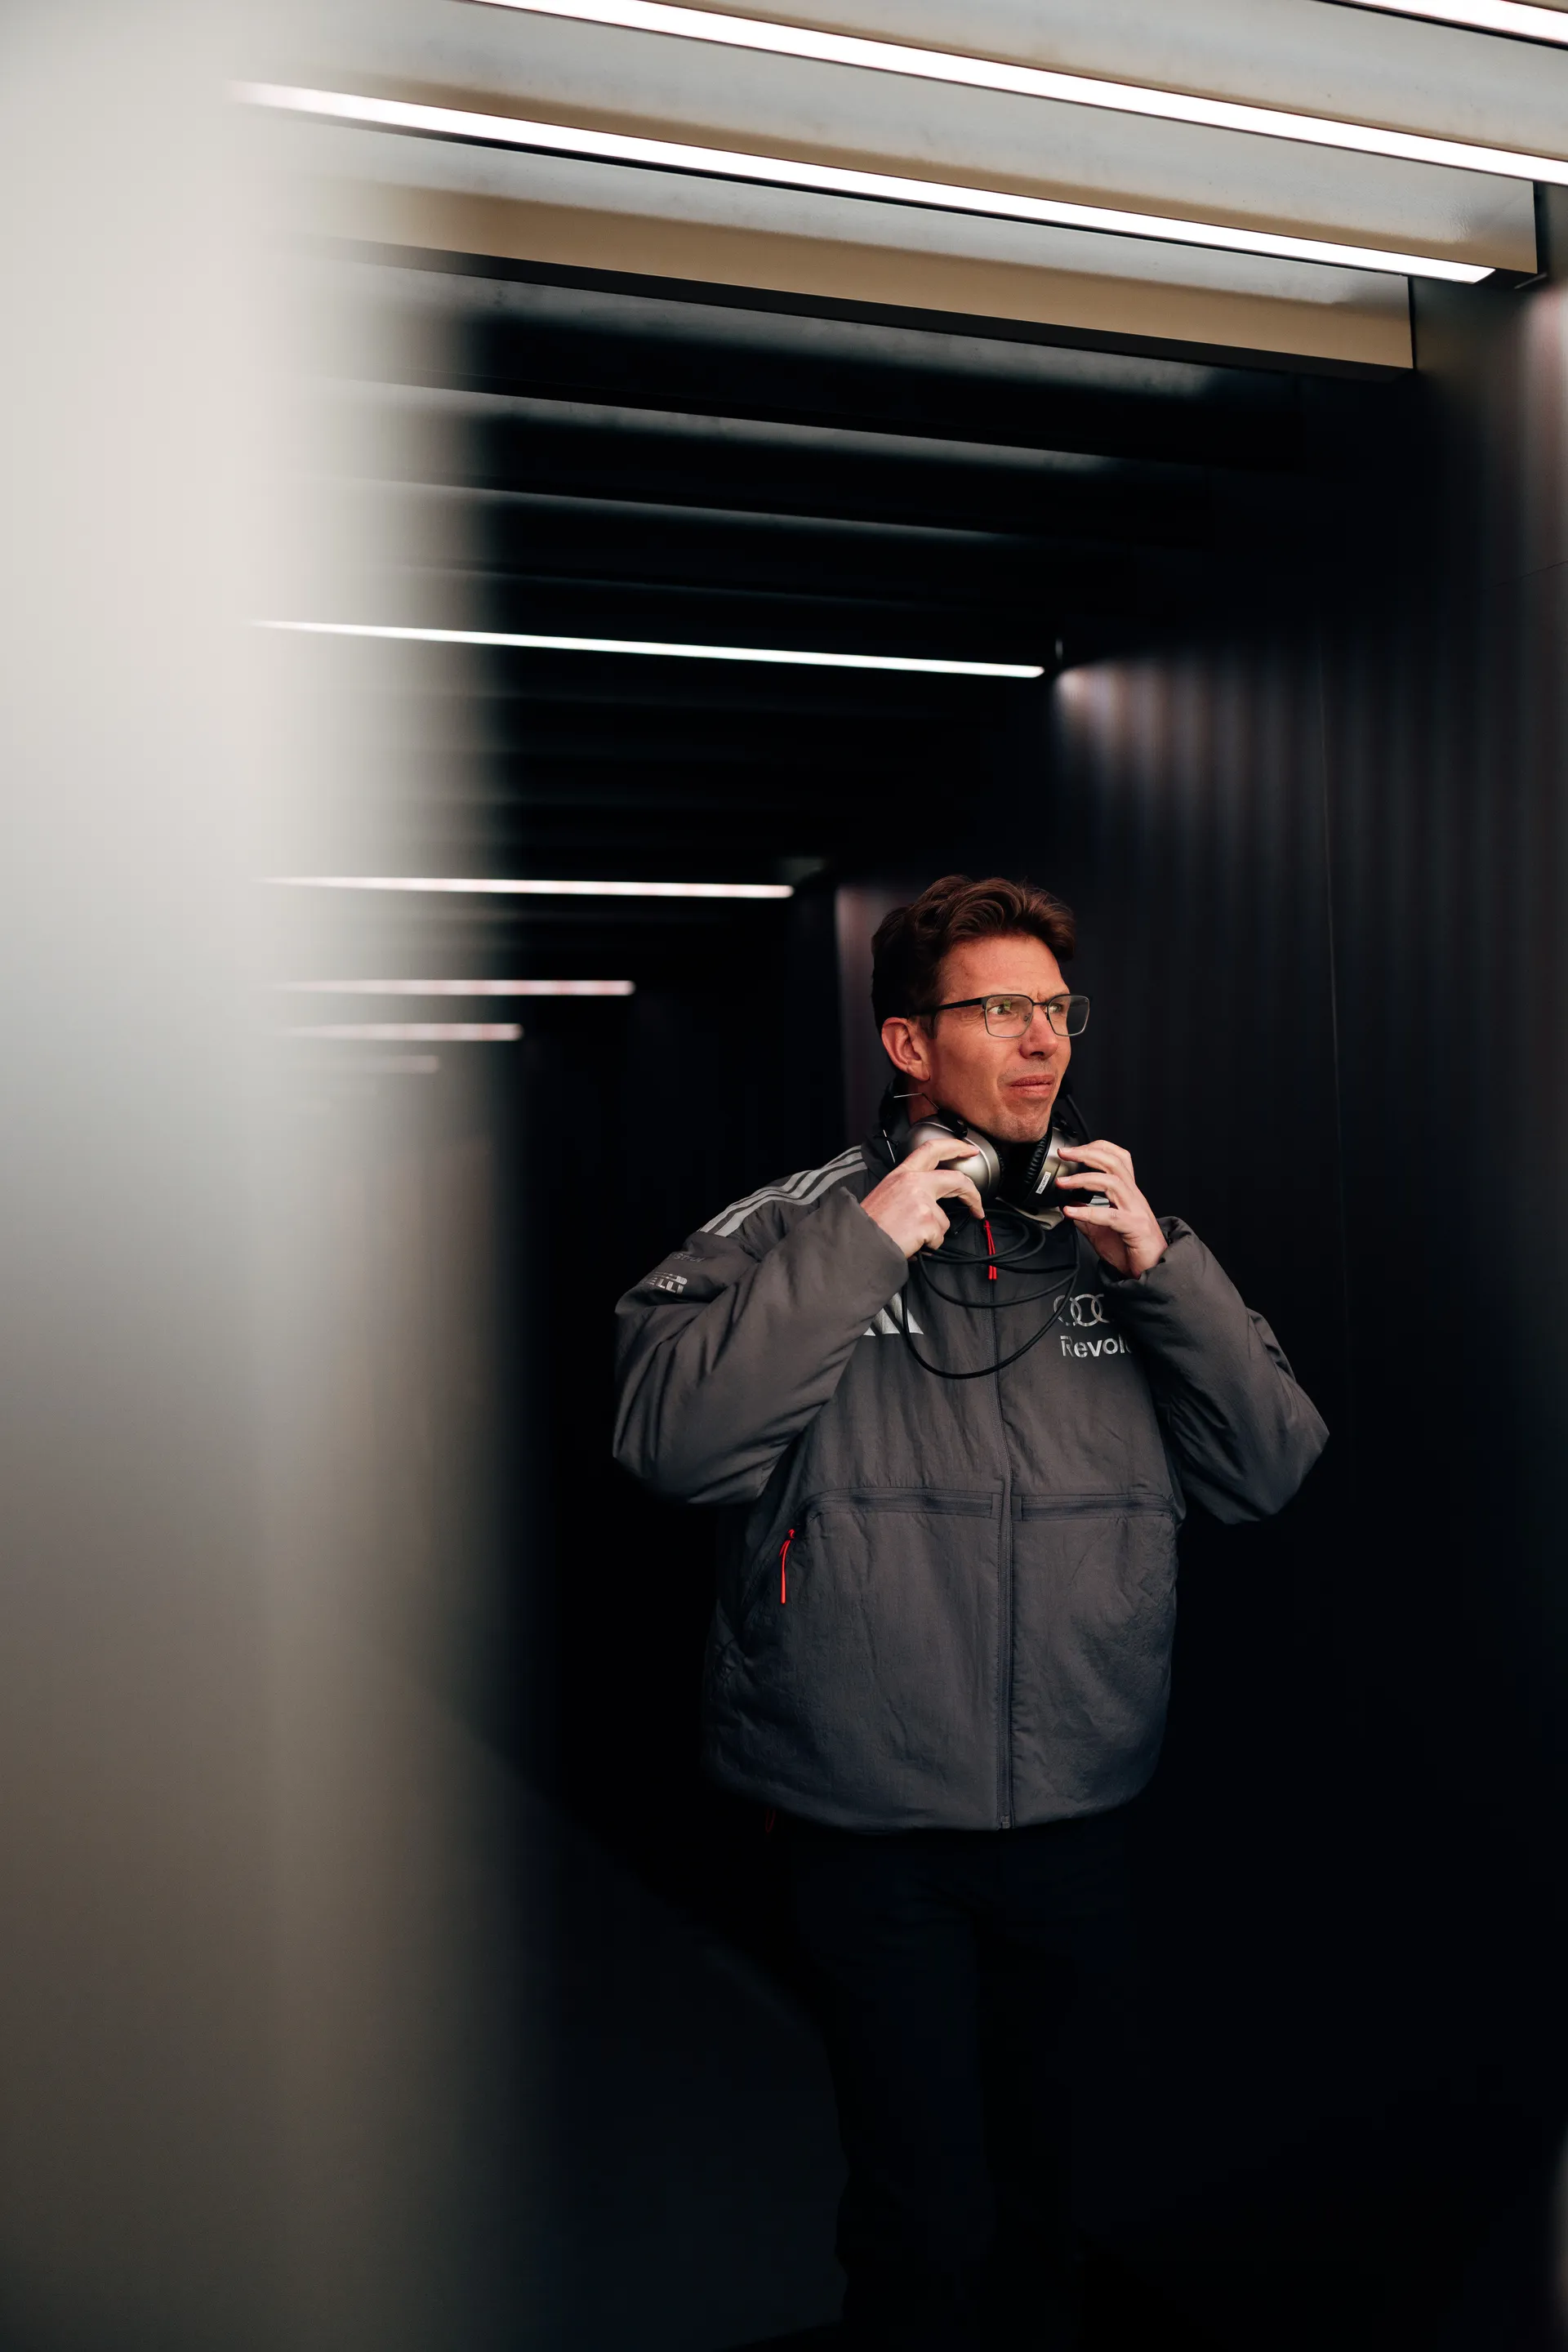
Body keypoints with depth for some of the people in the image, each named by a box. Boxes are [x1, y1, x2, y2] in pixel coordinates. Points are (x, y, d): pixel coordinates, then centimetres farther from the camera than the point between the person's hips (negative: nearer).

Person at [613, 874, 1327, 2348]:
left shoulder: (1117, 1238, 4)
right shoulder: (788, 1234, -6)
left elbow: (1274, 1474, -1)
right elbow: (668, 1437, -22)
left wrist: (1160, 1268, -13)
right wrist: (865, 1239, -23)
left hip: (1078, 1823, 4)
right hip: (870, 1826, -4)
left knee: (1038, 2195, 21)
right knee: (928, 2221, 2)